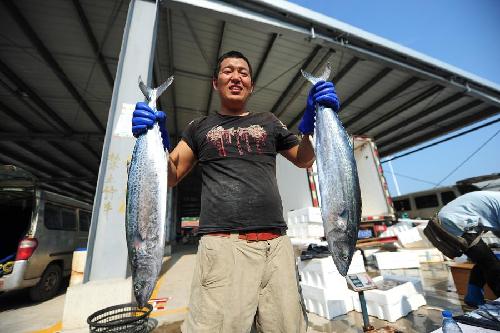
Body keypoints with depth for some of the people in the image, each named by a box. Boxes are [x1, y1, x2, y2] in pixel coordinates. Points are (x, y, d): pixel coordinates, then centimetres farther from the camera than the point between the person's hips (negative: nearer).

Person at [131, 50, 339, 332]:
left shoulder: (269, 122, 17)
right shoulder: (200, 127, 14)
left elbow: (304, 160, 20)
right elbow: (170, 177, 12)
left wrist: (314, 120, 3)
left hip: (276, 244, 3)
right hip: (223, 245, -1)